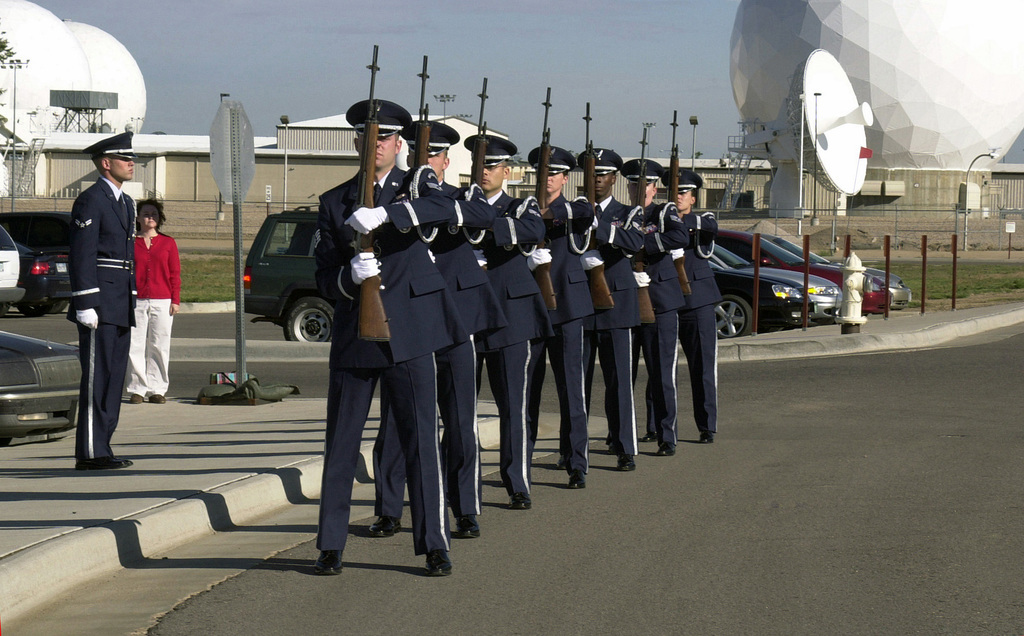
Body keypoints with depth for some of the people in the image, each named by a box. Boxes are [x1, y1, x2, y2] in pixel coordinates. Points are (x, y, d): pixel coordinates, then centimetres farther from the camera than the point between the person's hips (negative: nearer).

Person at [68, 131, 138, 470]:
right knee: (96, 378, -8)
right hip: (100, 304, -9)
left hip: (121, 308, 9)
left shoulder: (126, 202, 19)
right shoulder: (90, 201, -9)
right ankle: (90, 453, -7)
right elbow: (81, 256, -15)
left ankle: (101, 447, 14)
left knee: (114, 376, 9)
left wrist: (132, 302, 20)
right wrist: (85, 304, -20)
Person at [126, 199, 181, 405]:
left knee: (159, 346, 1)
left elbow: (175, 274, 8)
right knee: (135, 346, -3)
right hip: (136, 301, 0)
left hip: (162, 302, 0)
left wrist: (175, 300, 1)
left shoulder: (168, 243, 10)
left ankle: (156, 390, 7)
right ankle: (137, 389, 3)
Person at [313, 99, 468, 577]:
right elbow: (324, 278, 7)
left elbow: (444, 210, -20)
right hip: (353, 335, 2)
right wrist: (350, 274, -16)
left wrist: (384, 213, -33)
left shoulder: (416, 185, 5)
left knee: (420, 438, -2)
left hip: (409, 330, -2)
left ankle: (434, 544, 5)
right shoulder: (334, 202, 11)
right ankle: (330, 546, 12)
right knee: (341, 442, 4)